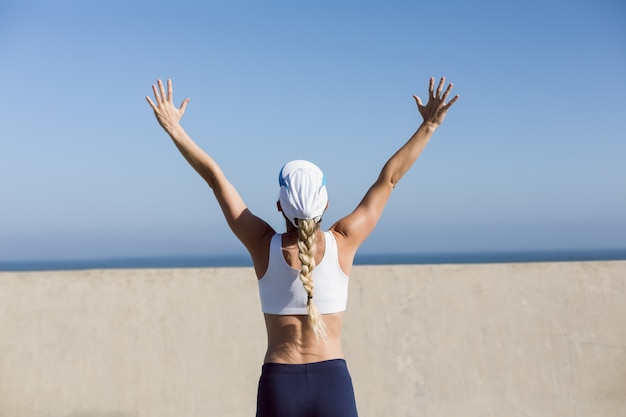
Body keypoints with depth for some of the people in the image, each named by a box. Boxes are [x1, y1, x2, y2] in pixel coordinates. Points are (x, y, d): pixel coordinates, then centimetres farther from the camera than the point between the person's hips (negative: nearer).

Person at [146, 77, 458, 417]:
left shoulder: (264, 246, -9)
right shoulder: (343, 242, -8)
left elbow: (215, 177, -3)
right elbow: (389, 178, -2)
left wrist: (174, 129, 3)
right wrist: (429, 125, 4)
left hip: (279, 384, 0)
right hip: (333, 382, 0)